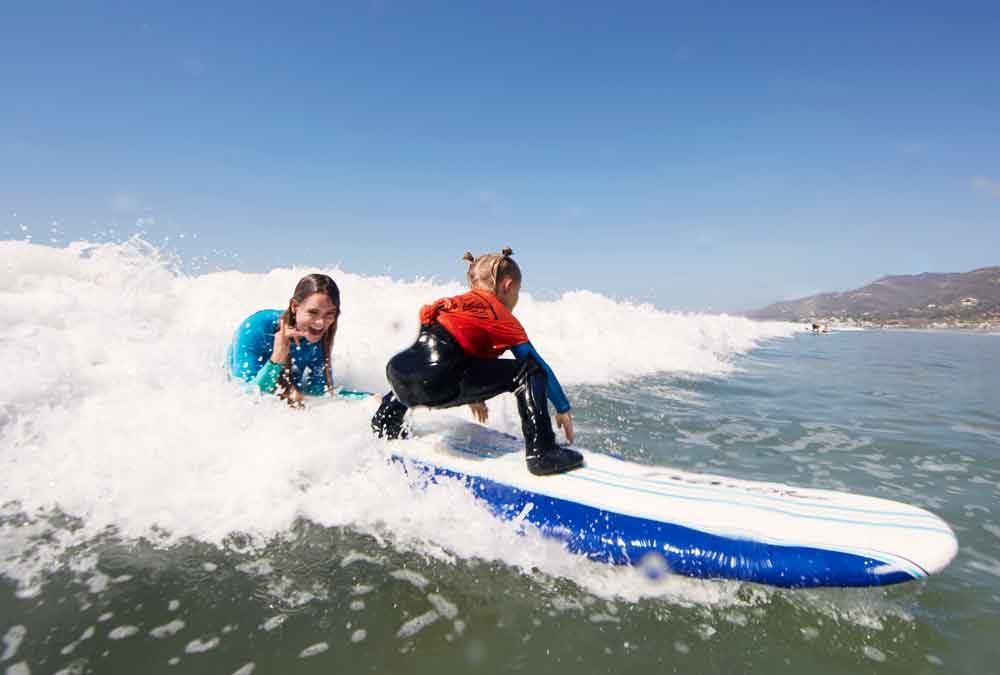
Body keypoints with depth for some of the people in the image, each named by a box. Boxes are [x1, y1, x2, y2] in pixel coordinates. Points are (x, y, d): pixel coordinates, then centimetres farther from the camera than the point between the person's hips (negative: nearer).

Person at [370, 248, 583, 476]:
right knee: (528, 371, 0)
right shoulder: (502, 317, 10)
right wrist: (564, 409, 18)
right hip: (436, 385, -8)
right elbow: (540, 366, 9)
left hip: (397, 376, 8)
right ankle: (542, 453, -9)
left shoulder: (455, 303, 31)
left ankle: (383, 425, 56)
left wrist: (473, 394, 56)